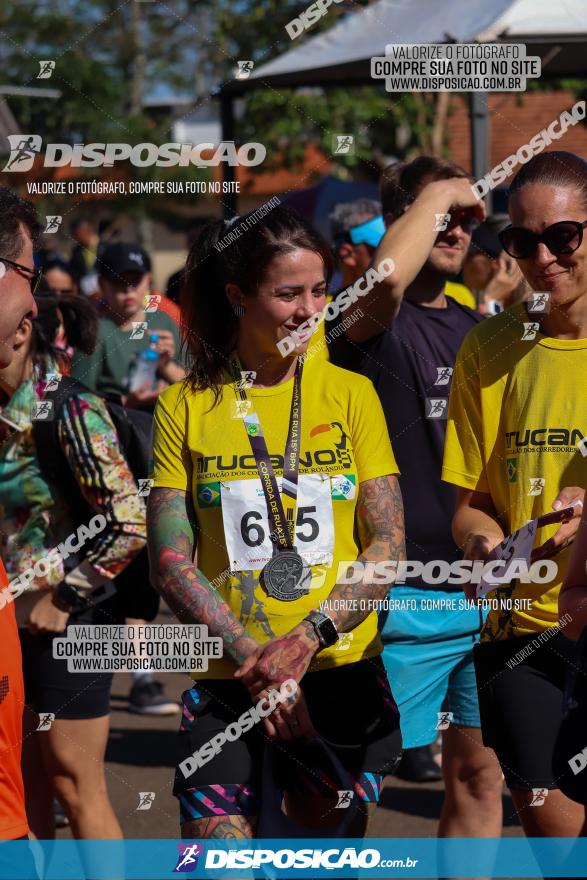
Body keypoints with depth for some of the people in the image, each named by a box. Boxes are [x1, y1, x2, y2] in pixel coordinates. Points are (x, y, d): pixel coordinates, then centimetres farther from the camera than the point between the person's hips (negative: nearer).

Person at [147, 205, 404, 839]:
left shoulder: (349, 394, 5)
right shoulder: (185, 406, 2)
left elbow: (388, 543, 1)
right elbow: (169, 561, -2)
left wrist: (308, 637, -13)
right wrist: (254, 659, -13)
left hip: (344, 673, 2)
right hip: (229, 683, -1)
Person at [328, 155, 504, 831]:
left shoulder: (478, 332, 15)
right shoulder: (378, 322, -6)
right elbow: (387, 274, -32)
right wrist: (440, 192, -17)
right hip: (405, 595, -7)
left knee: (478, 773, 10)